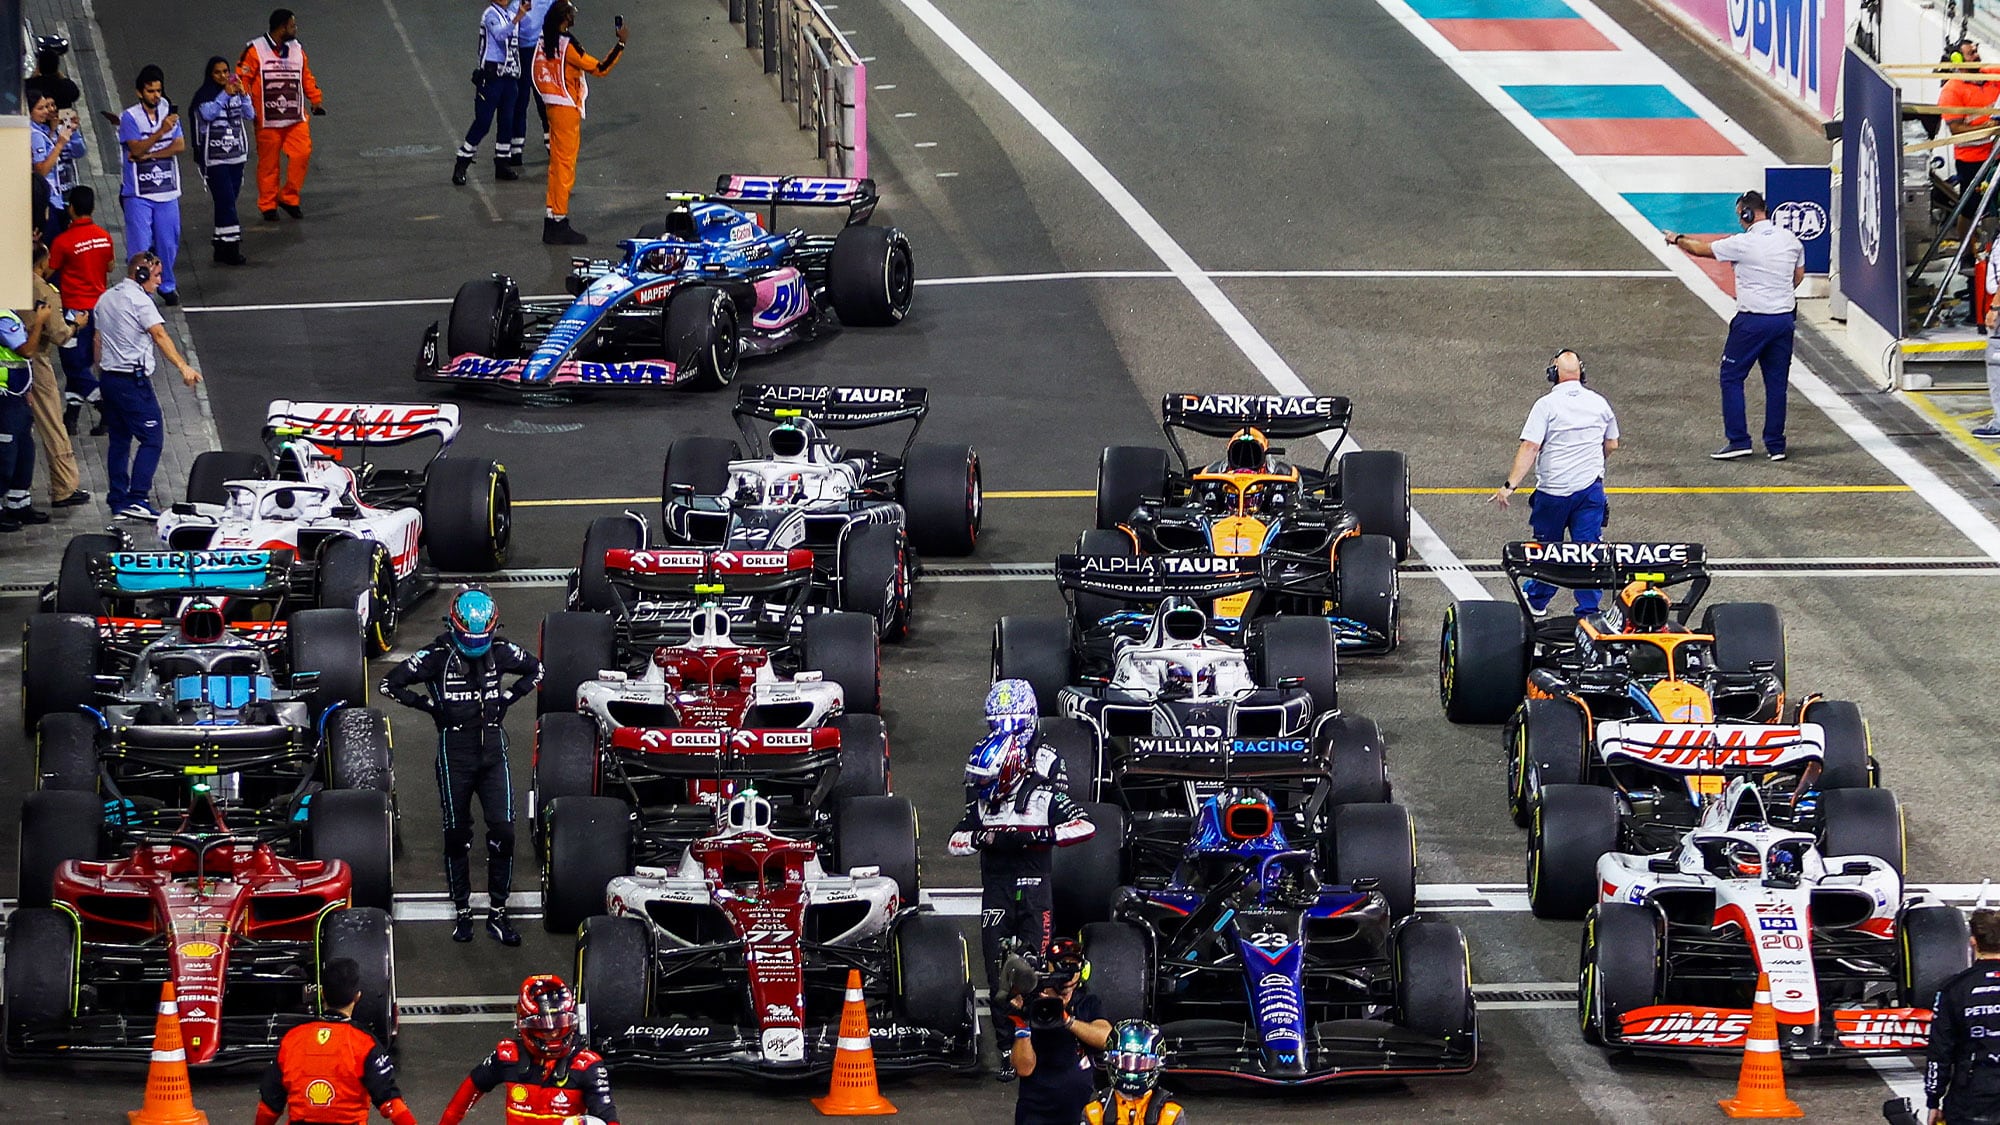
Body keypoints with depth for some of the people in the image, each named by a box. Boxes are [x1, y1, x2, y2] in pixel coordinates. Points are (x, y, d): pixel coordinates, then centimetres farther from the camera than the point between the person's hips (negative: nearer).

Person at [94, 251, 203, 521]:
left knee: (118, 440, 13)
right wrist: (183, 368, -28)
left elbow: (98, 341, 19)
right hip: (133, 379, -9)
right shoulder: (139, 300, -11)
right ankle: (137, 498, -16)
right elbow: (160, 336, -21)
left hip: (109, 377, 9)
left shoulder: (106, 299, 14)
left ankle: (118, 501, 13)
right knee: (151, 439, -7)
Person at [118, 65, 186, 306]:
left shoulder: (168, 112, 6)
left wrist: (149, 154, -13)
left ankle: (167, 286, 27)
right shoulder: (130, 117, -7)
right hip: (139, 193, -4)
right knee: (140, 244, -5)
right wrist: (162, 131, -30)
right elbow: (137, 149, -18)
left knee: (168, 241, 10)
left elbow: (180, 146, -2)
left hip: (167, 190, 4)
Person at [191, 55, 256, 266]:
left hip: (236, 155, 5)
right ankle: (232, 249, -11)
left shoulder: (236, 94, 8)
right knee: (226, 201, -11)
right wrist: (225, 95, -26)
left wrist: (243, 95, -18)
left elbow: (250, 114, -2)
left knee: (226, 201, 9)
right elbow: (208, 114, -21)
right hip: (214, 158, -5)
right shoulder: (204, 96, -4)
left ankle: (221, 248, 16)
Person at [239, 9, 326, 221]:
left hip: (296, 118, 4)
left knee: (302, 154, -9)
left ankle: (289, 198, 7)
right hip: (267, 121, -4)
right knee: (268, 163, 2)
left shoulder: (297, 50, 11)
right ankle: (268, 206, 15)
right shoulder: (255, 50, -6)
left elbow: (307, 77, 21)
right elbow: (242, 78, -5)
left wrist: (316, 102, 15)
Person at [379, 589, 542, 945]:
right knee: (456, 835, 5)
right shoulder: (436, 657, -10)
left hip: (493, 754, 2)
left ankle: (498, 913, 3)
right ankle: (462, 913, 16)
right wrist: (429, 705, -8)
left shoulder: (502, 653, 0)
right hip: (455, 756, -2)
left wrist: (509, 697, 4)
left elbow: (536, 670, 18)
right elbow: (391, 683, -5)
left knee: (503, 832, -6)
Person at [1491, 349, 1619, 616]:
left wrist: (1510, 485, -18)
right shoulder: (1599, 403, 2)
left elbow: (1530, 447, -18)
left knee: (1547, 545, 15)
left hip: (1553, 490, -3)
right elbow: (1611, 444, 16)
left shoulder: (1546, 405, -12)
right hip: (1590, 488, 3)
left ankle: (1537, 599, 30)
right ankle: (1589, 608, 3)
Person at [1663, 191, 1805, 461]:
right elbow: (1799, 274, 18)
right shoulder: (1790, 239, 3)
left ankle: (1738, 440, 0)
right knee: (1777, 382, 10)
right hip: (1785, 317, 6)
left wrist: (1677, 239, 18)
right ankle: (1775, 446, 11)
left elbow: (1702, 249, 0)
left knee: (1731, 378, 5)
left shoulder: (1743, 243, -13)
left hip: (1752, 321, -6)